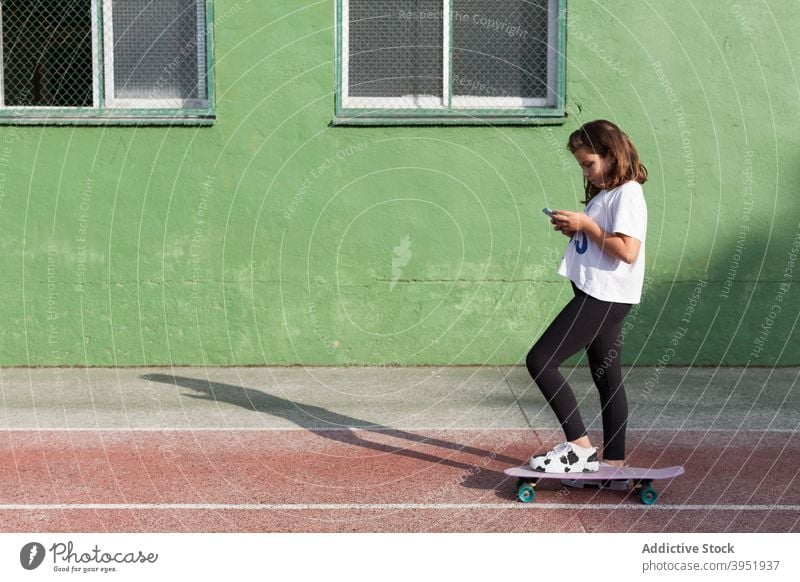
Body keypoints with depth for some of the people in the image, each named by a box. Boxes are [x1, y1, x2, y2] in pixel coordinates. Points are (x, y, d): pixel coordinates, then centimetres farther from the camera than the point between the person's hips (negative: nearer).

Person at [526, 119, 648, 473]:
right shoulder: (605, 193, 18)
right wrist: (574, 229, 7)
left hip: (605, 296, -11)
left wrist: (587, 226, -15)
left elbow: (627, 251, -22)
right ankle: (613, 461, 14)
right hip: (599, 296, 11)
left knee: (540, 360, -12)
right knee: (607, 378, 10)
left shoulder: (628, 194, -12)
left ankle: (579, 446, -11)